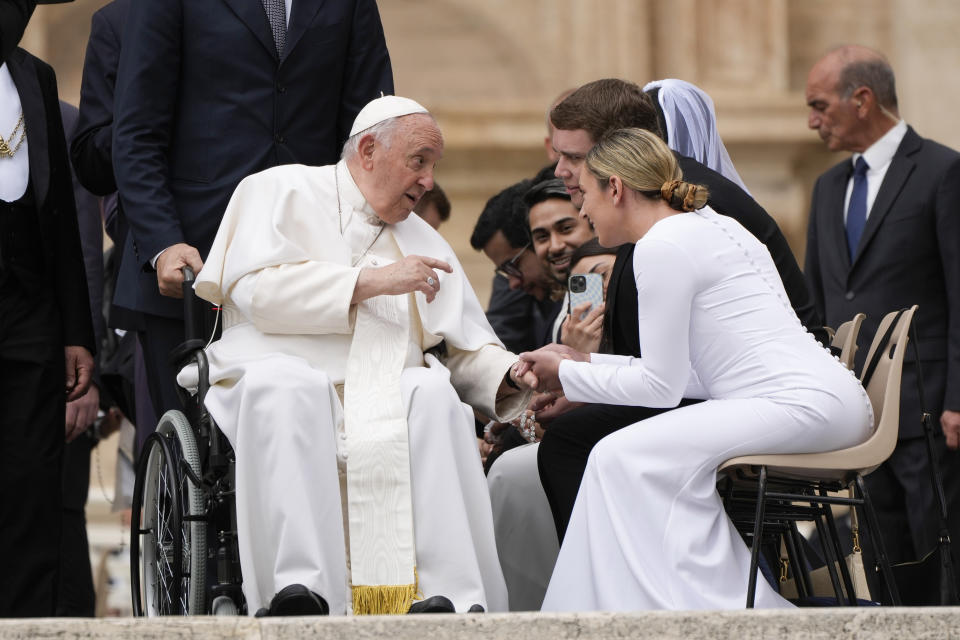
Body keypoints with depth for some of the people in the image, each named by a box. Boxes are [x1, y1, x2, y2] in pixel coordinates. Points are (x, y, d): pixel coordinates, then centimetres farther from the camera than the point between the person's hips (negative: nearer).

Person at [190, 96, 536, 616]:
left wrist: (514, 373, 0)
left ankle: (448, 597, -42)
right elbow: (257, 289, -5)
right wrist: (372, 281, -5)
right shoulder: (281, 192, 14)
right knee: (289, 382, -38)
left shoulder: (423, 241, 29)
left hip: (388, 401, 4)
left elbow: (467, 351, 22)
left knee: (435, 393, -30)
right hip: (277, 377, -3)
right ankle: (300, 589, -50)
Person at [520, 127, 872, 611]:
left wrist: (569, 375, 7)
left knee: (624, 457, -11)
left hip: (805, 407, -10)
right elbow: (685, 372, 20)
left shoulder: (662, 246, -7)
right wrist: (585, 364, 23)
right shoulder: (707, 226, 22)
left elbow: (662, 386, -6)